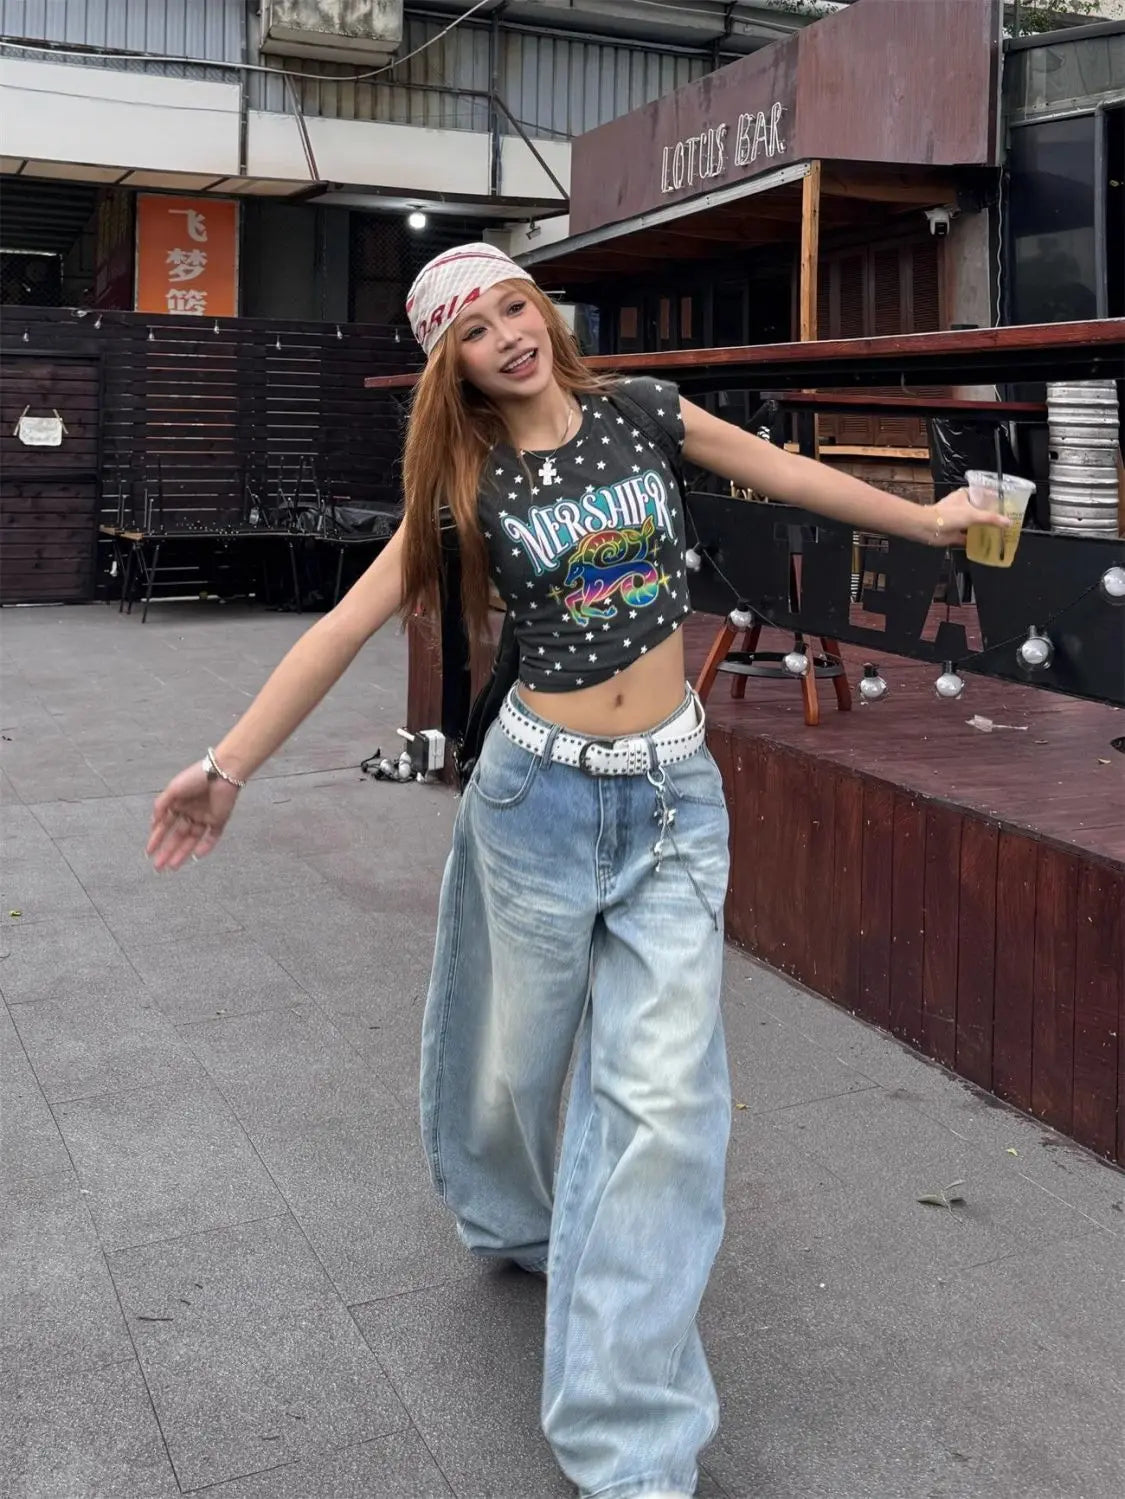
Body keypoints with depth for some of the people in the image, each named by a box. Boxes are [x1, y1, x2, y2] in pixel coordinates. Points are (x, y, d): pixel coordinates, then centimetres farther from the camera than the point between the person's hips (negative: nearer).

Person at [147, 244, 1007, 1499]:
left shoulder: (641, 412, 3)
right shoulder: (466, 480, -1)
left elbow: (786, 474, 16)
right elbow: (348, 624, -3)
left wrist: (922, 518, 25)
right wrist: (228, 764, -7)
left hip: (675, 795, 1)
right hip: (543, 793, 0)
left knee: (665, 1093, -5)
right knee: (517, 1058, 13)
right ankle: (515, 1224, 50)